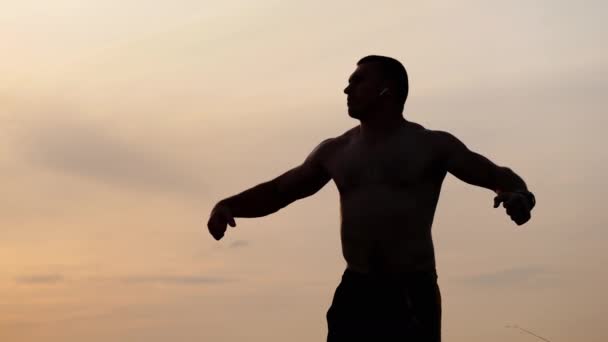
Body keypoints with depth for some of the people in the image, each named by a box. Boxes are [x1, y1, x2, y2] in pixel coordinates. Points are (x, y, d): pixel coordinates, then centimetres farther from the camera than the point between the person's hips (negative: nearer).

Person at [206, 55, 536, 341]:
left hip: (412, 296, -4)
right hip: (355, 293, 4)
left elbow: (497, 175, 0)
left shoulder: (431, 145, 2)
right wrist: (227, 205, 3)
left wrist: (518, 194, -24)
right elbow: (277, 191, 19)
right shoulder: (335, 151, 13)